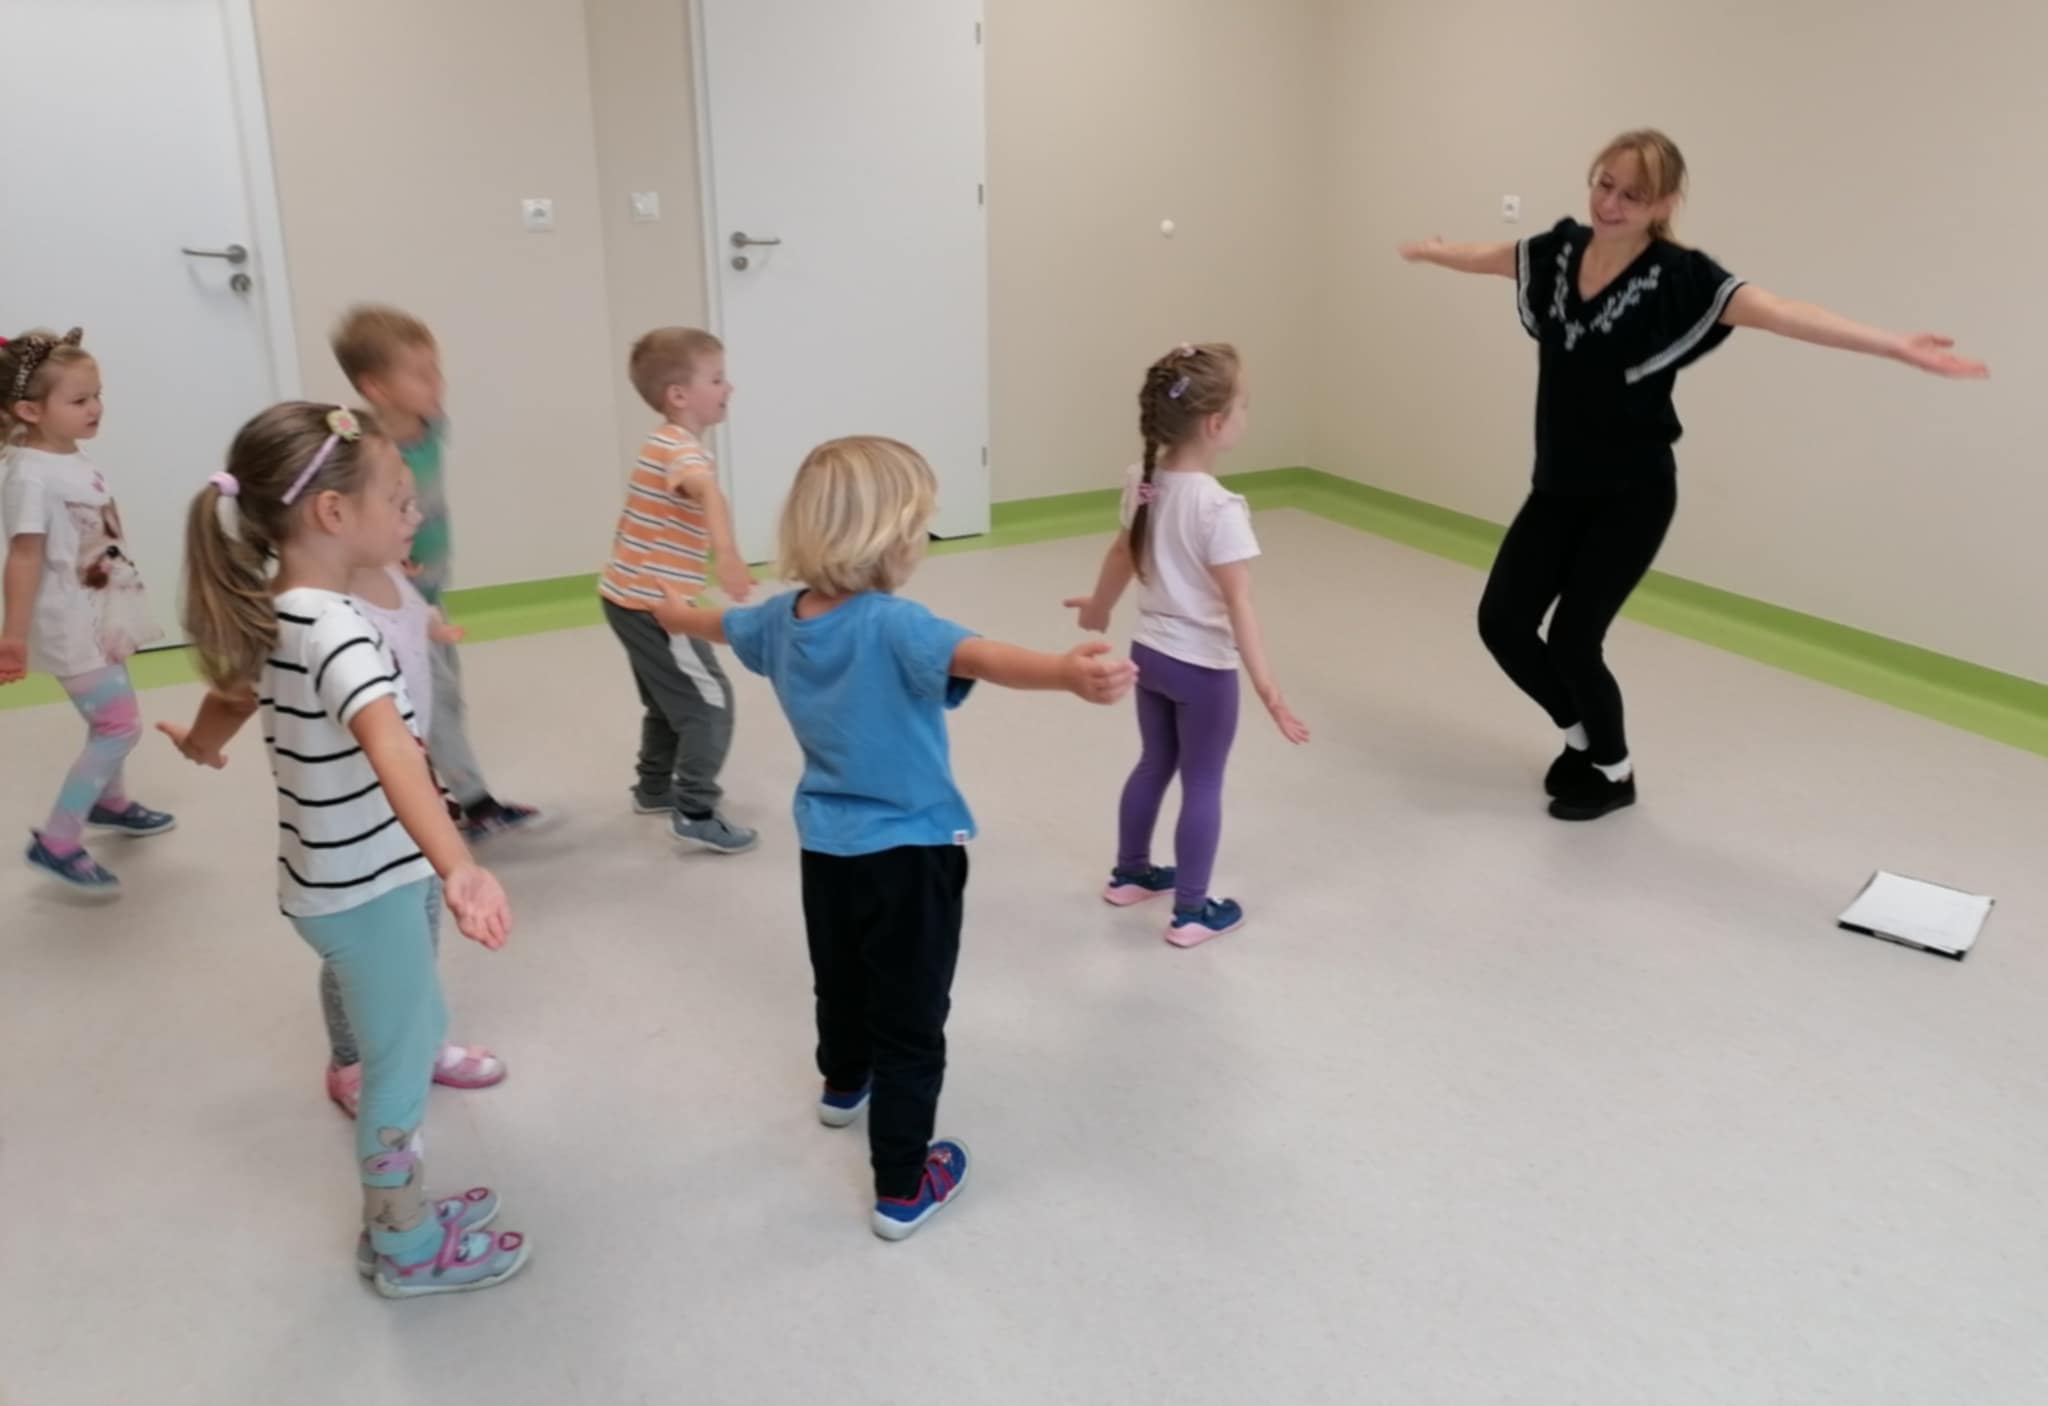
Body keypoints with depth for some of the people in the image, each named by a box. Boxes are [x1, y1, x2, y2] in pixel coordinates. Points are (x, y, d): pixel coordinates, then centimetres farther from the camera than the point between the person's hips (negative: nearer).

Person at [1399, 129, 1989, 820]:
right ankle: (1582, 731, 30)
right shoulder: (1559, 249, 0)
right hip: (1558, 489, 5)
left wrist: (1899, 346, -37)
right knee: (1502, 620, 1)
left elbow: (1784, 314, -26)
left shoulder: (1679, 277, -15)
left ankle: (1613, 770, 23)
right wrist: (1423, 251, 39)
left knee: (1573, 637, -7)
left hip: (1632, 497, -5)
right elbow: (1483, 257, 21)